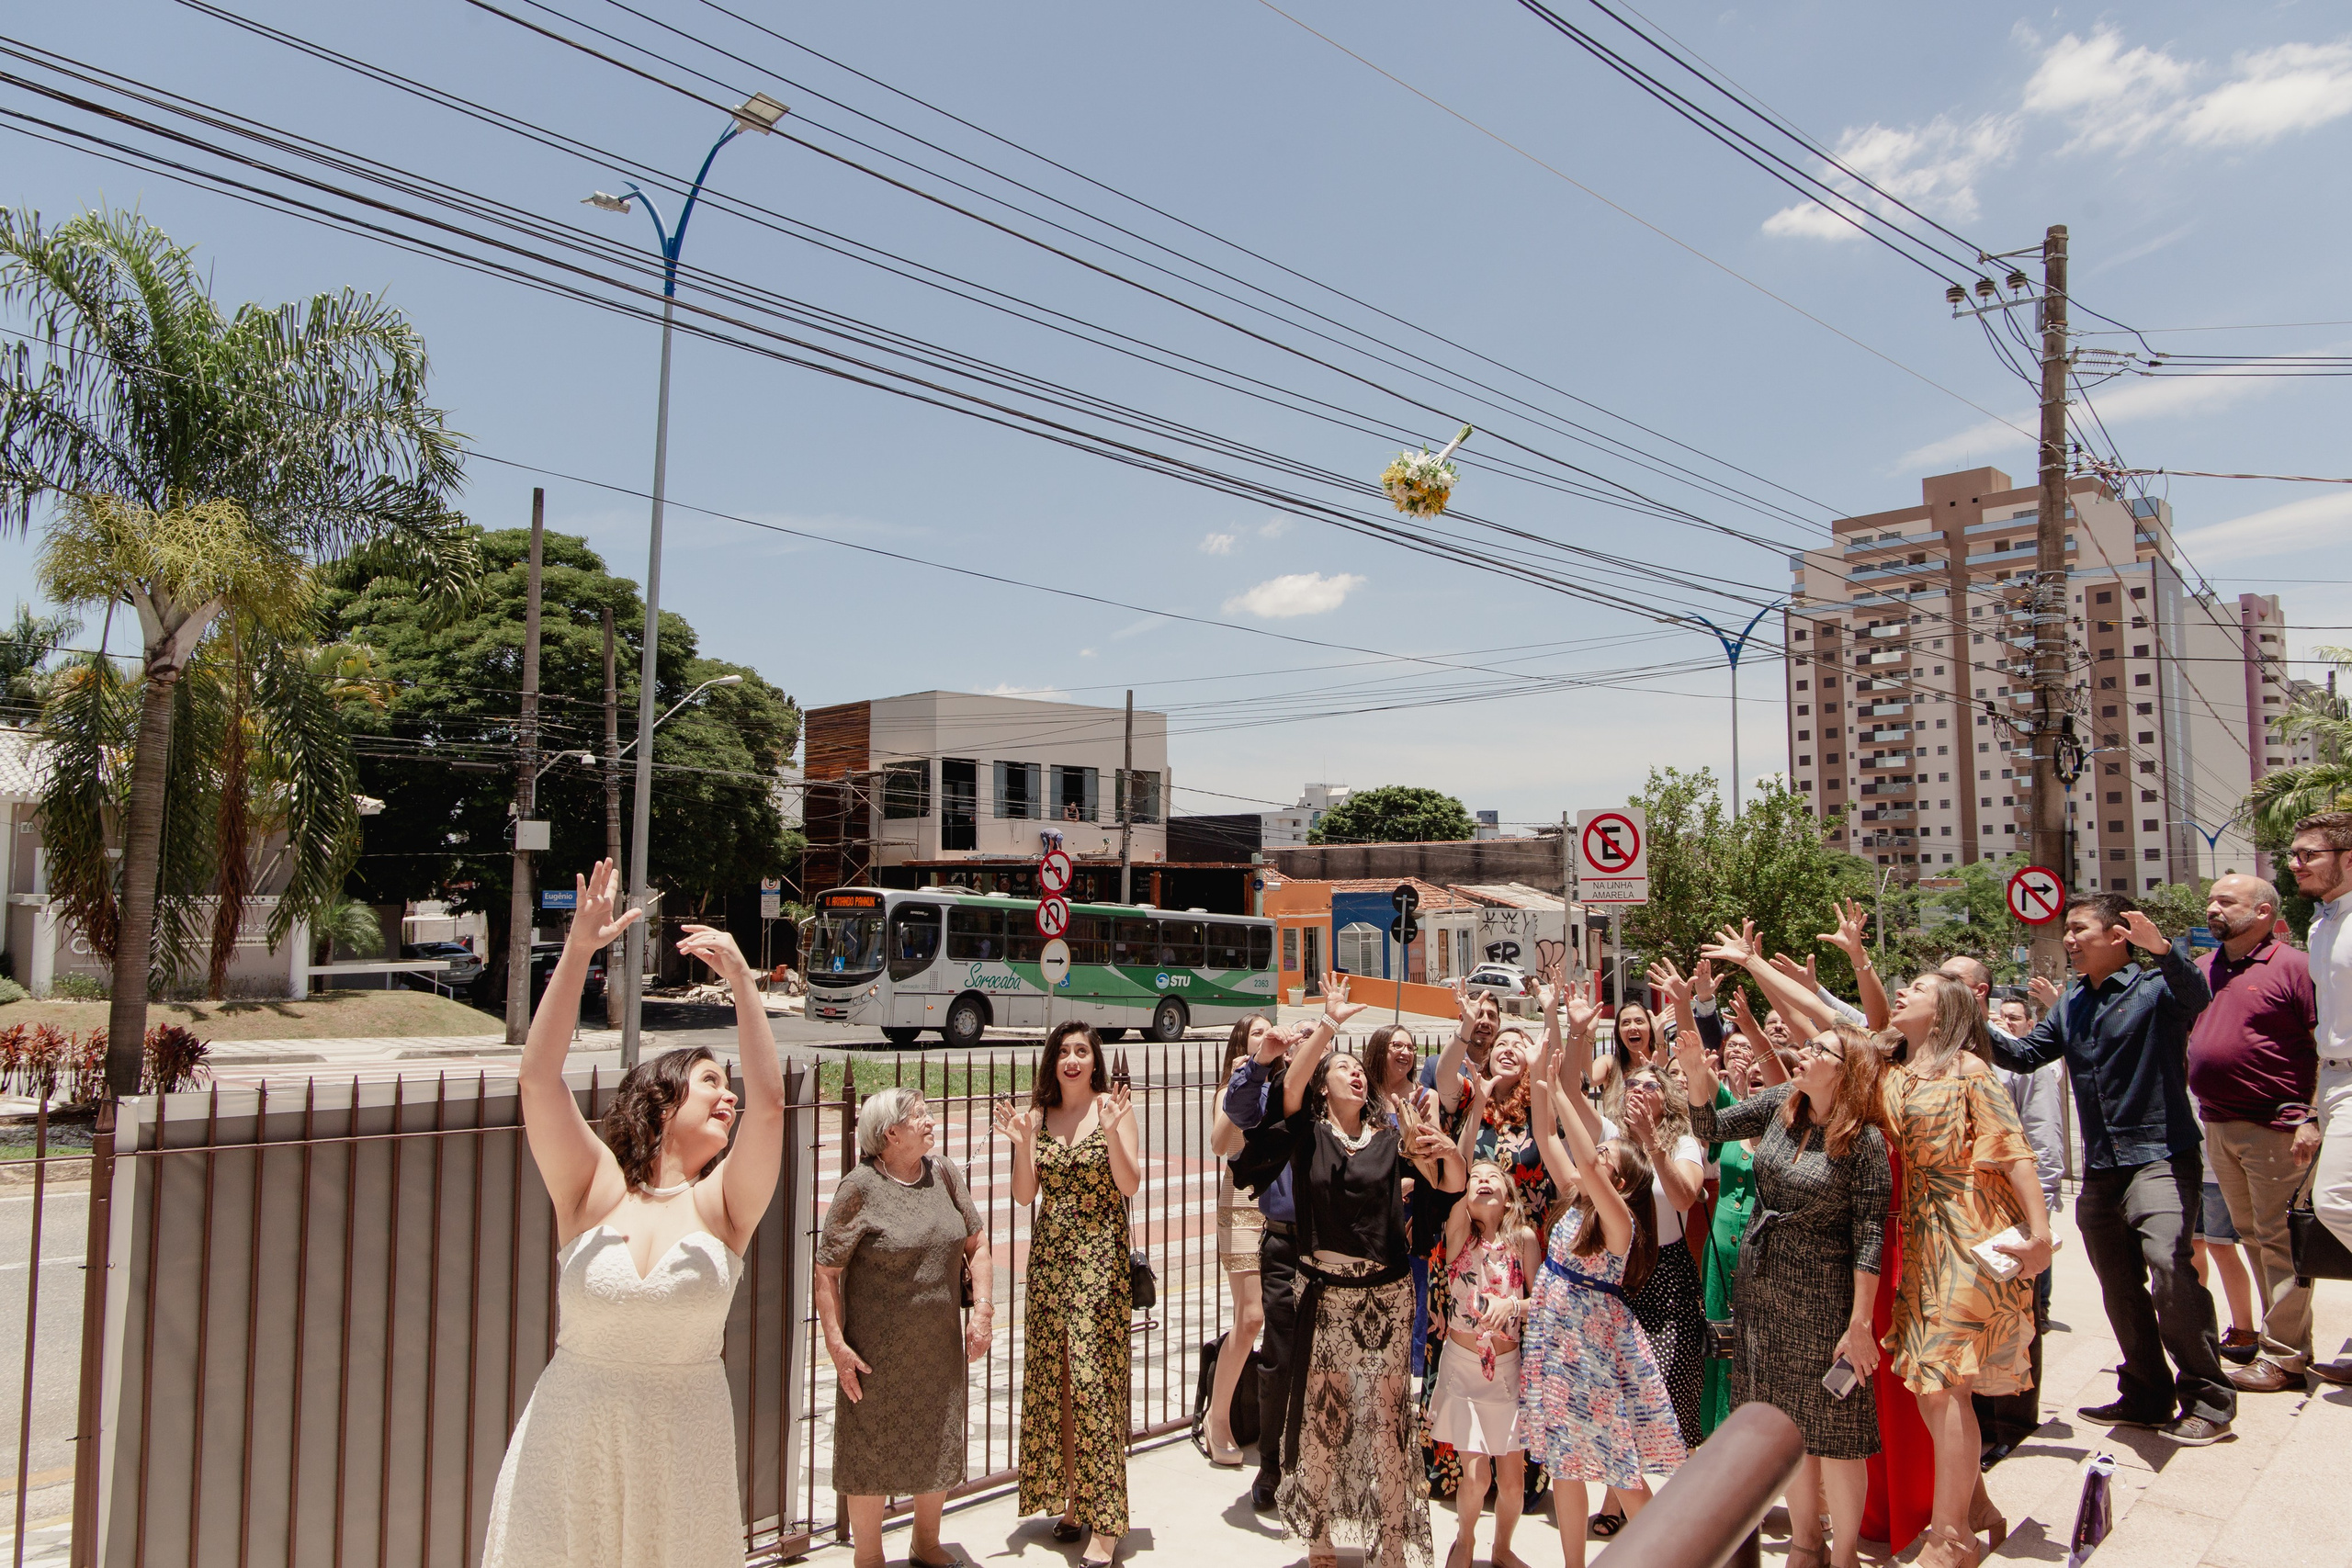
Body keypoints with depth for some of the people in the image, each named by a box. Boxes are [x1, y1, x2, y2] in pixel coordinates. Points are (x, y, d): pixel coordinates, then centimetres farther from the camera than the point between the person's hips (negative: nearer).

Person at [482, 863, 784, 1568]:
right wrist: (577, 951, -24)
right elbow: (538, 1079, -16)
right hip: (571, 1440, 0)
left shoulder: (721, 1205, -5)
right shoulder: (595, 1189, -5)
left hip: (683, 1448, 1)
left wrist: (741, 979, -26)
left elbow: (769, 1102, -19)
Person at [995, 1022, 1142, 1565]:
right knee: (1051, 1380, 7)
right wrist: (1021, 1143, -11)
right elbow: (1025, 1194, 4)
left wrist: (1111, 1130, -22)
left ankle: (1105, 1522, -1)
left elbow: (1130, 1185, -9)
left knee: (1095, 1379, -7)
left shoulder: (1115, 1109, -2)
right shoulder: (1038, 1116, 7)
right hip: (1049, 1255, 4)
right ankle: (1070, 1501, 22)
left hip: (1100, 1259, -4)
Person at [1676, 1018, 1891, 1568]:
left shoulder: (1865, 1141, -16)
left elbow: (1868, 1237, -16)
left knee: (1832, 1429, 5)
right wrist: (1698, 1070, -16)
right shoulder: (1779, 1105, 0)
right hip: (1760, 1284, 6)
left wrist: (1859, 1323, -17)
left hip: (1822, 1296, -6)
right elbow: (1710, 1126, 2)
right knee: (1786, 1423, 16)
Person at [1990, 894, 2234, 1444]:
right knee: (2119, 1286, 13)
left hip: (2159, 1156, -7)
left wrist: (2162, 947, -44)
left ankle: (2207, 1399, -9)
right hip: (2100, 1167, 7)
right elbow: (2025, 1055, 13)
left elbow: (2196, 998, -28)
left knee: (2168, 1264, -23)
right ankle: (2146, 1395, 28)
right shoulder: (2072, 1004, 14)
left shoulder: (2153, 989, -6)